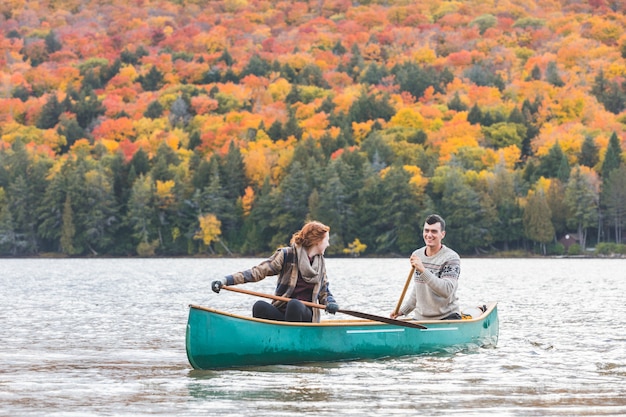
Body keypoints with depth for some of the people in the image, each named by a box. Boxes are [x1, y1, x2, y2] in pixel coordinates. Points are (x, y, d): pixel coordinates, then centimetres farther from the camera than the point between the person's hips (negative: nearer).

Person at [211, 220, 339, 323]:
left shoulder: (320, 263, 13)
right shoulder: (287, 255, -1)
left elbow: (324, 293, 19)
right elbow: (258, 272, -8)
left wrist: (331, 303, -7)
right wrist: (225, 281, -20)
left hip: (305, 315, 2)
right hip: (280, 313, -2)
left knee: (294, 304, -34)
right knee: (259, 306, -34)